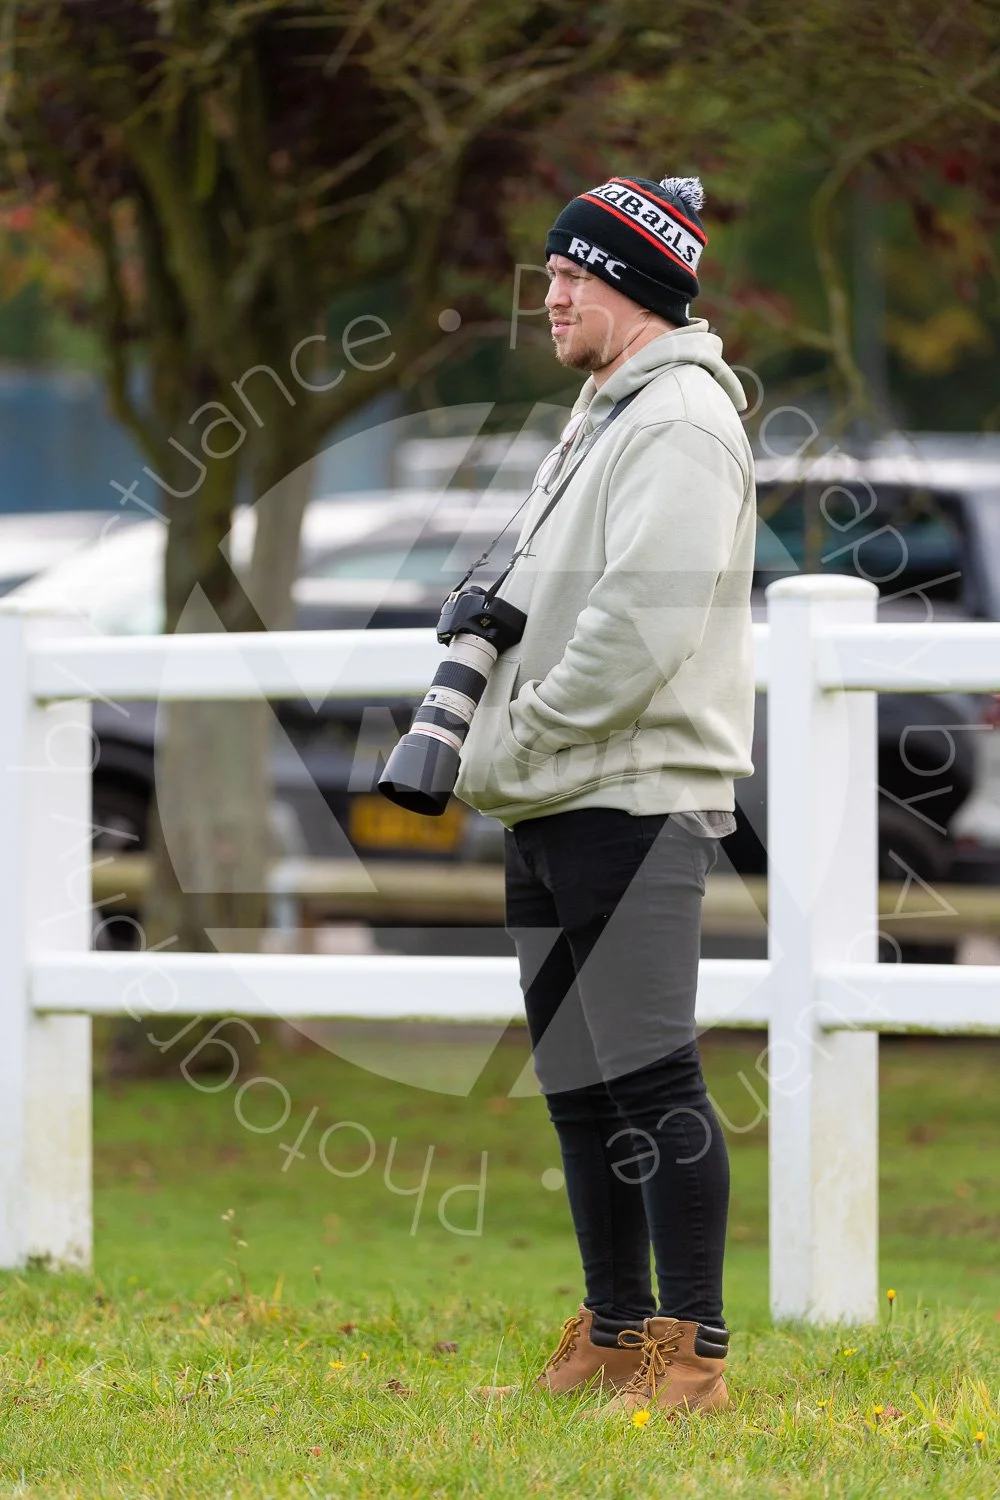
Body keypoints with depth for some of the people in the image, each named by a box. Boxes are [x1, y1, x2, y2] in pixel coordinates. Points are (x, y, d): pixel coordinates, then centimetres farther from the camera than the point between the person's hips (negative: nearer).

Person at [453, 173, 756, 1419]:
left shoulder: (682, 421, -12)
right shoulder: (599, 417, 20)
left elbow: (642, 628, -22)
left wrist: (513, 744, -14)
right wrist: (494, 744, 10)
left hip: (635, 801, -10)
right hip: (552, 807, 10)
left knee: (649, 1080, -11)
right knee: (577, 1084, 13)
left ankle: (693, 1353, -9)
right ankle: (615, 1333, 20)